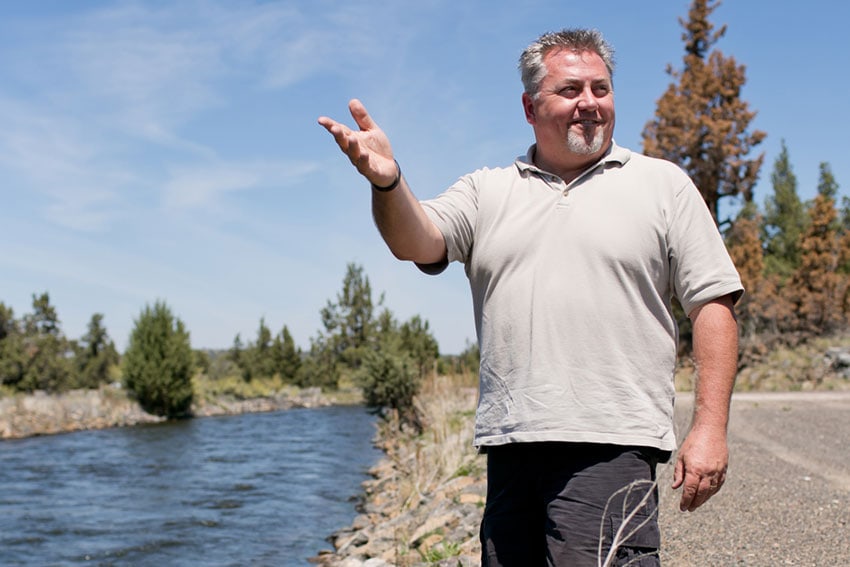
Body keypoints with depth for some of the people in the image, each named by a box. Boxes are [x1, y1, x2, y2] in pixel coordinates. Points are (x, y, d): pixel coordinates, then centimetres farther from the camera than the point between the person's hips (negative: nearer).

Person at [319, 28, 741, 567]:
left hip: (608, 443, -3)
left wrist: (710, 426, -5)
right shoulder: (487, 191, 15)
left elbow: (713, 303, 5)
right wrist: (388, 182, -24)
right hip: (510, 442, 3)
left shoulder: (663, 184, 9)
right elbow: (418, 243, -2)